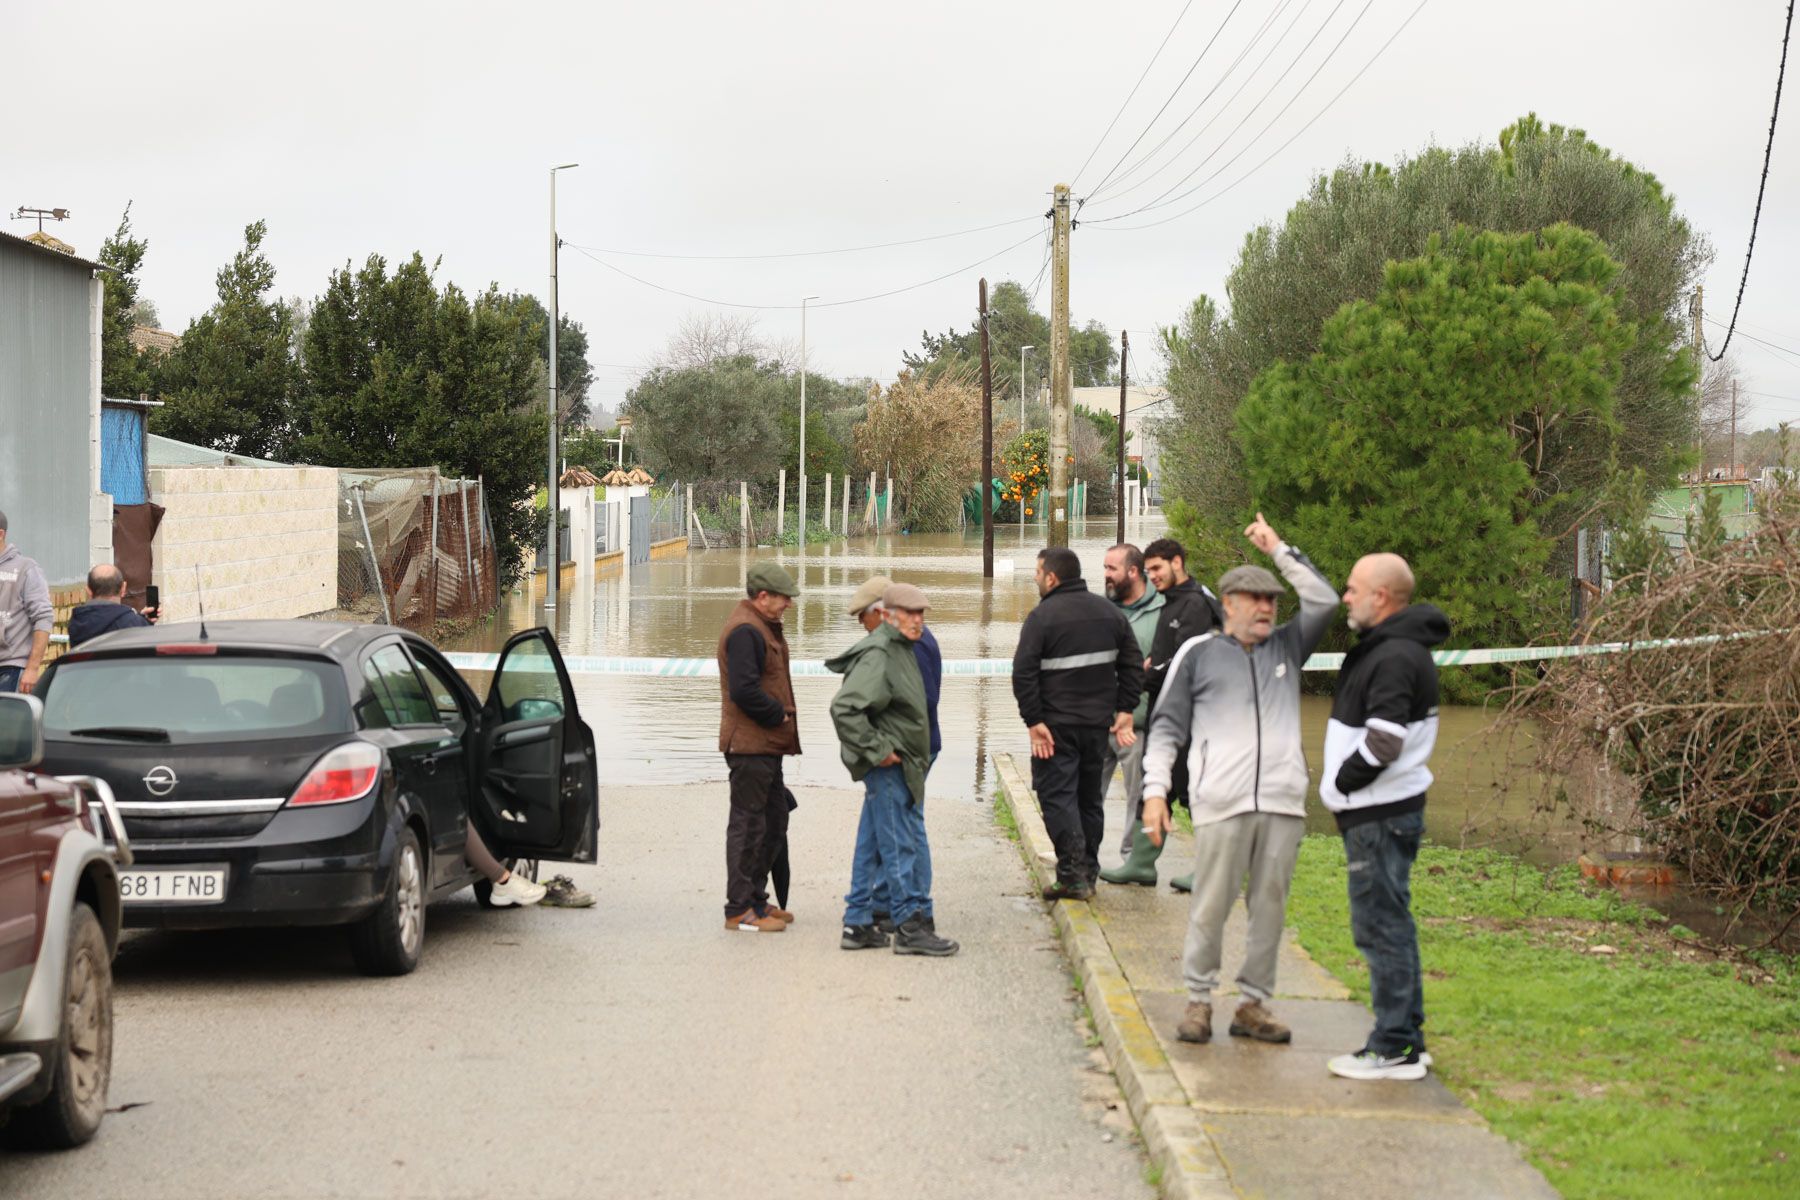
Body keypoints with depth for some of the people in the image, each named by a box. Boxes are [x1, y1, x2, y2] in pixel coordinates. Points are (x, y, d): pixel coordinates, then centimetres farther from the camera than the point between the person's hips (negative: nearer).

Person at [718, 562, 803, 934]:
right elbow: (745, 690, -25)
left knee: (774, 820, 16)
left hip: (766, 745, 11)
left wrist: (780, 715, 8)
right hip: (749, 745, -11)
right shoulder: (744, 631, -17)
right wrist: (779, 715, -13)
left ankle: (756, 899, 25)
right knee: (748, 824, -6)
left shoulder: (762, 627, 17)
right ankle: (740, 910, -1)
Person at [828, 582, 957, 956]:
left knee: (871, 846, 12)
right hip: (887, 768, -10)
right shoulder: (877, 654, -16)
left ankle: (858, 924, 16)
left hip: (898, 765, 10)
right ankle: (911, 925, -4)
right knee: (902, 844, -7)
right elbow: (844, 707, -27)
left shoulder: (902, 651, 16)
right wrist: (876, 750, -22)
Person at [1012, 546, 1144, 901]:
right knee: (1090, 796, 16)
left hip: (1057, 725, -6)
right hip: (1099, 722, 6)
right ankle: (1088, 873, 20)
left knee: (1056, 795, -2)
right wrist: (1125, 710, 12)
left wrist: (1033, 721, -14)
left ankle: (1072, 876, -9)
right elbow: (1133, 663, 12)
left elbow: (1023, 673, -17)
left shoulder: (1042, 617, -12)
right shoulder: (1109, 613, 9)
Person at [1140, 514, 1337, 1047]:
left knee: (1270, 908, 5)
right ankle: (1198, 999, 9)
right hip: (1221, 803, -3)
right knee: (1210, 907, -3)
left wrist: (1280, 550, 7)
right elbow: (1166, 726, 7)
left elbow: (1325, 600, 7)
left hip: (1283, 803, 3)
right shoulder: (1198, 654, 7)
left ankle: (1254, 1004, 13)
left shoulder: (1286, 647, 16)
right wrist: (1155, 790, -2)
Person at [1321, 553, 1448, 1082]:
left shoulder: (1396, 657, -19)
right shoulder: (1382, 648, 15)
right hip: (1377, 811, 11)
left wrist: (1341, 782, -13)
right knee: (1390, 924, 15)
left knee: (1381, 925, -6)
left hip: (1381, 815, -11)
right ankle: (1407, 1038, 23)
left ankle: (1394, 1048, -2)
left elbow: (1383, 743, -25)